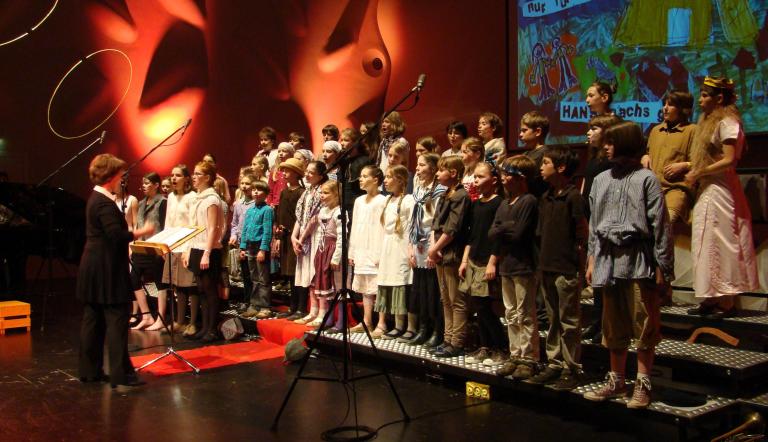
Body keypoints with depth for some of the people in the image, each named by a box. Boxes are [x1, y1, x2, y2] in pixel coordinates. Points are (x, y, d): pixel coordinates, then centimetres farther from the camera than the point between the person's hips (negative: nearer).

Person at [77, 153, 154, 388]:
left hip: (94, 269, 10)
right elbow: (117, 235, -24)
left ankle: (89, 370, 19)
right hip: (107, 270, -10)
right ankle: (121, 373, -4)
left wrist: (134, 232, 13)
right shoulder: (105, 202, -17)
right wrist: (142, 231, -12)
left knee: (93, 319, 12)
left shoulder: (96, 198, 14)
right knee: (117, 319, -6)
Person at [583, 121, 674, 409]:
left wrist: (662, 266, -9)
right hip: (608, 258, 6)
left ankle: (642, 385, 9)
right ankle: (616, 381, 23)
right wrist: (592, 260, 12)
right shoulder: (601, 180, 13)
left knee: (643, 325, -1)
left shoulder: (645, 179, -4)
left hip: (637, 259, -6)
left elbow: (659, 224, -6)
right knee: (613, 326, 12)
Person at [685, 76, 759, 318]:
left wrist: (698, 173, -12)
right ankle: (711, 300, 14)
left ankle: (727, 302, 0)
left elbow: (729, 160, -18)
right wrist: (696, 173, 1)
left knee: (719, 244, -6)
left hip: (720, 190, -9)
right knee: (707, 245, 9)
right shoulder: (709, 121, 17)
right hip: (707, 191, 9)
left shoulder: (727, 122, -11)